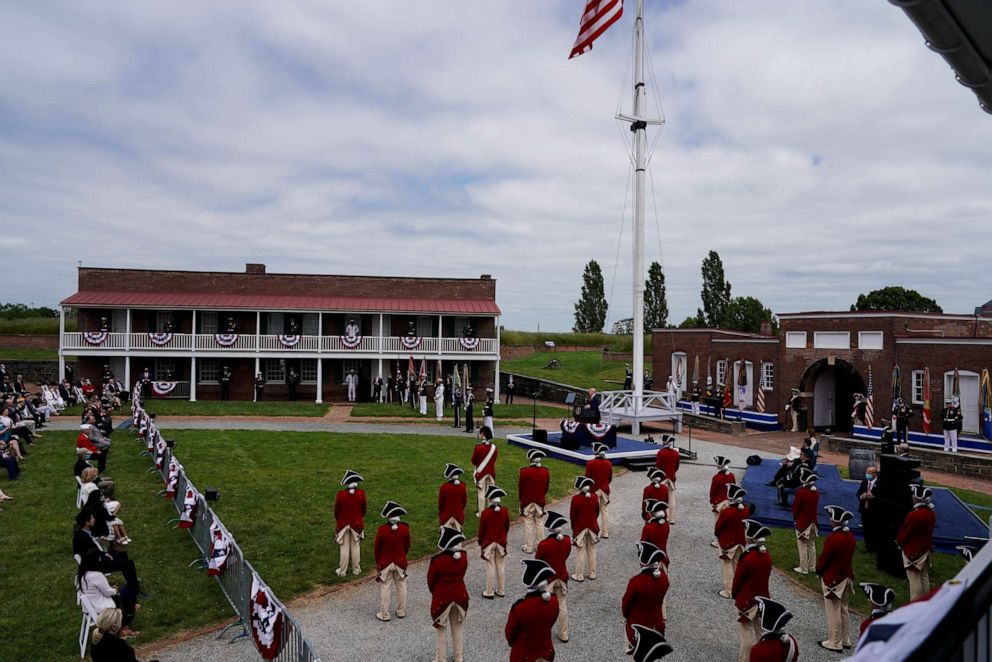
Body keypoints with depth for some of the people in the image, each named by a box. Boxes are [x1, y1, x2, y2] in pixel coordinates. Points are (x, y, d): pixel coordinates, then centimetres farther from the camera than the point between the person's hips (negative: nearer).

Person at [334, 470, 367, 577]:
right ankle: (356, 569, 24)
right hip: (357, 523, 1)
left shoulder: (340, 494, -19)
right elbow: (364, 508, -1)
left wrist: (337, 520, 15)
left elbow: (336, 510, -5)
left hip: (343, 524, -1)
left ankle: (342, 571, 19)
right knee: (355, 547, 15)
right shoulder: (361, 493, -15)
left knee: (344, 548, 11)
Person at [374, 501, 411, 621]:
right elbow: (407, 546, 0)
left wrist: (377, 561, 9)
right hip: (400, 562, 2)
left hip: (385, 563, -2)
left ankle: (384, 614, 18)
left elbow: (377, 548, -8)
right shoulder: (405, 528, -14)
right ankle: (401, 612, 26)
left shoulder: (382, 530, -21)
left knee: (385, 588, 10)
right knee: (401, 587, 16)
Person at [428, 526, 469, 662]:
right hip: (460, 596, 4)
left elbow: (431, 580, -10)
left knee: (440, 630, 15)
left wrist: (435, 593, 9)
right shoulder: (463, 557, -13)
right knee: (457, 628, 22)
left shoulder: (438, 560, -26)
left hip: (442, 599, -4)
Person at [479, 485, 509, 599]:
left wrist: (480, 543, 4)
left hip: (488, 543, -3)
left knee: (490, 568, 6)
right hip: (501, 543, 3)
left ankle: (489, 592, 14)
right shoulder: (505, 511, -9)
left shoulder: (485, 513, -20)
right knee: (501, 567, 14)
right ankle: (501, 591, 23)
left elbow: (481, 529, -11)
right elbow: (507, 527, 3)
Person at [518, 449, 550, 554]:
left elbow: (520, 487, -6)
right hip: (540, 502, 3)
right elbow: (547, 487, 5)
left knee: (528, 525, 7)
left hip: (527, 502, -3)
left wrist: (521, 499, 10)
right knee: (539, 525, 14)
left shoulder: (524, 471, -17)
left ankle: (528, 547, 14)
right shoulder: (545, 472, -7)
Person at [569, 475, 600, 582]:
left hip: (580, 528, -4)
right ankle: (592, 574, 24)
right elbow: (597, 513, 5)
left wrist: (573, 527, 5)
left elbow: (572, 515, -10)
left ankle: (579, 576, 14)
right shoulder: (594, 498, -6)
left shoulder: (576, 498, -19)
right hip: (592, 527, 4)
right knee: (592, 551, 16)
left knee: (581, 552, 6)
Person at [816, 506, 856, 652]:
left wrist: (818, 570, 2)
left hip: (832, 579, -8)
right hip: (847, 577, 8)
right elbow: (848, 556, 10)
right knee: (844, 610, 19)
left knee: (833, 612, 3)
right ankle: (845, 640, 29)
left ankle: (835, 643, 12)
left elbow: (823, 559, -17)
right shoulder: (851, 537, -1)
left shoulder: (833, 539, -26)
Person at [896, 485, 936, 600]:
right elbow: (927, 530, 10)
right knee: (924, 576, 17)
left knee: (914, 579, 0)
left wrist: (898, 541, 4)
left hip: (913, 551, -8)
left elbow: (905, 533, -15)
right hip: (925, 549, 8)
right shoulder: (931, 513, -1)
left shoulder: (914, 515, -26)